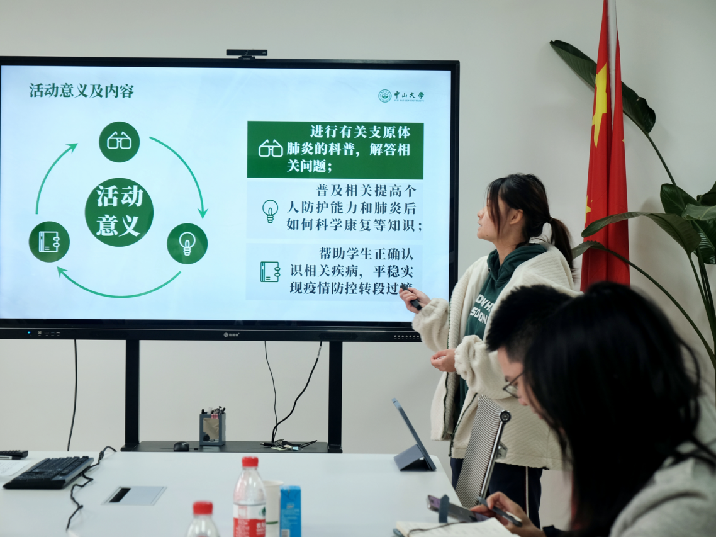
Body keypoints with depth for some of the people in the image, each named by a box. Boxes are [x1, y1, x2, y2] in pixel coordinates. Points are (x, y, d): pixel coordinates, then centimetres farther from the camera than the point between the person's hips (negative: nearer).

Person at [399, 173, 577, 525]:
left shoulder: (540, 279, -17)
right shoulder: (484, 269, 11)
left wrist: (464, 358, -22)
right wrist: (427, 309, 12)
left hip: (512, 441, -9)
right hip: (467, 429, 9)